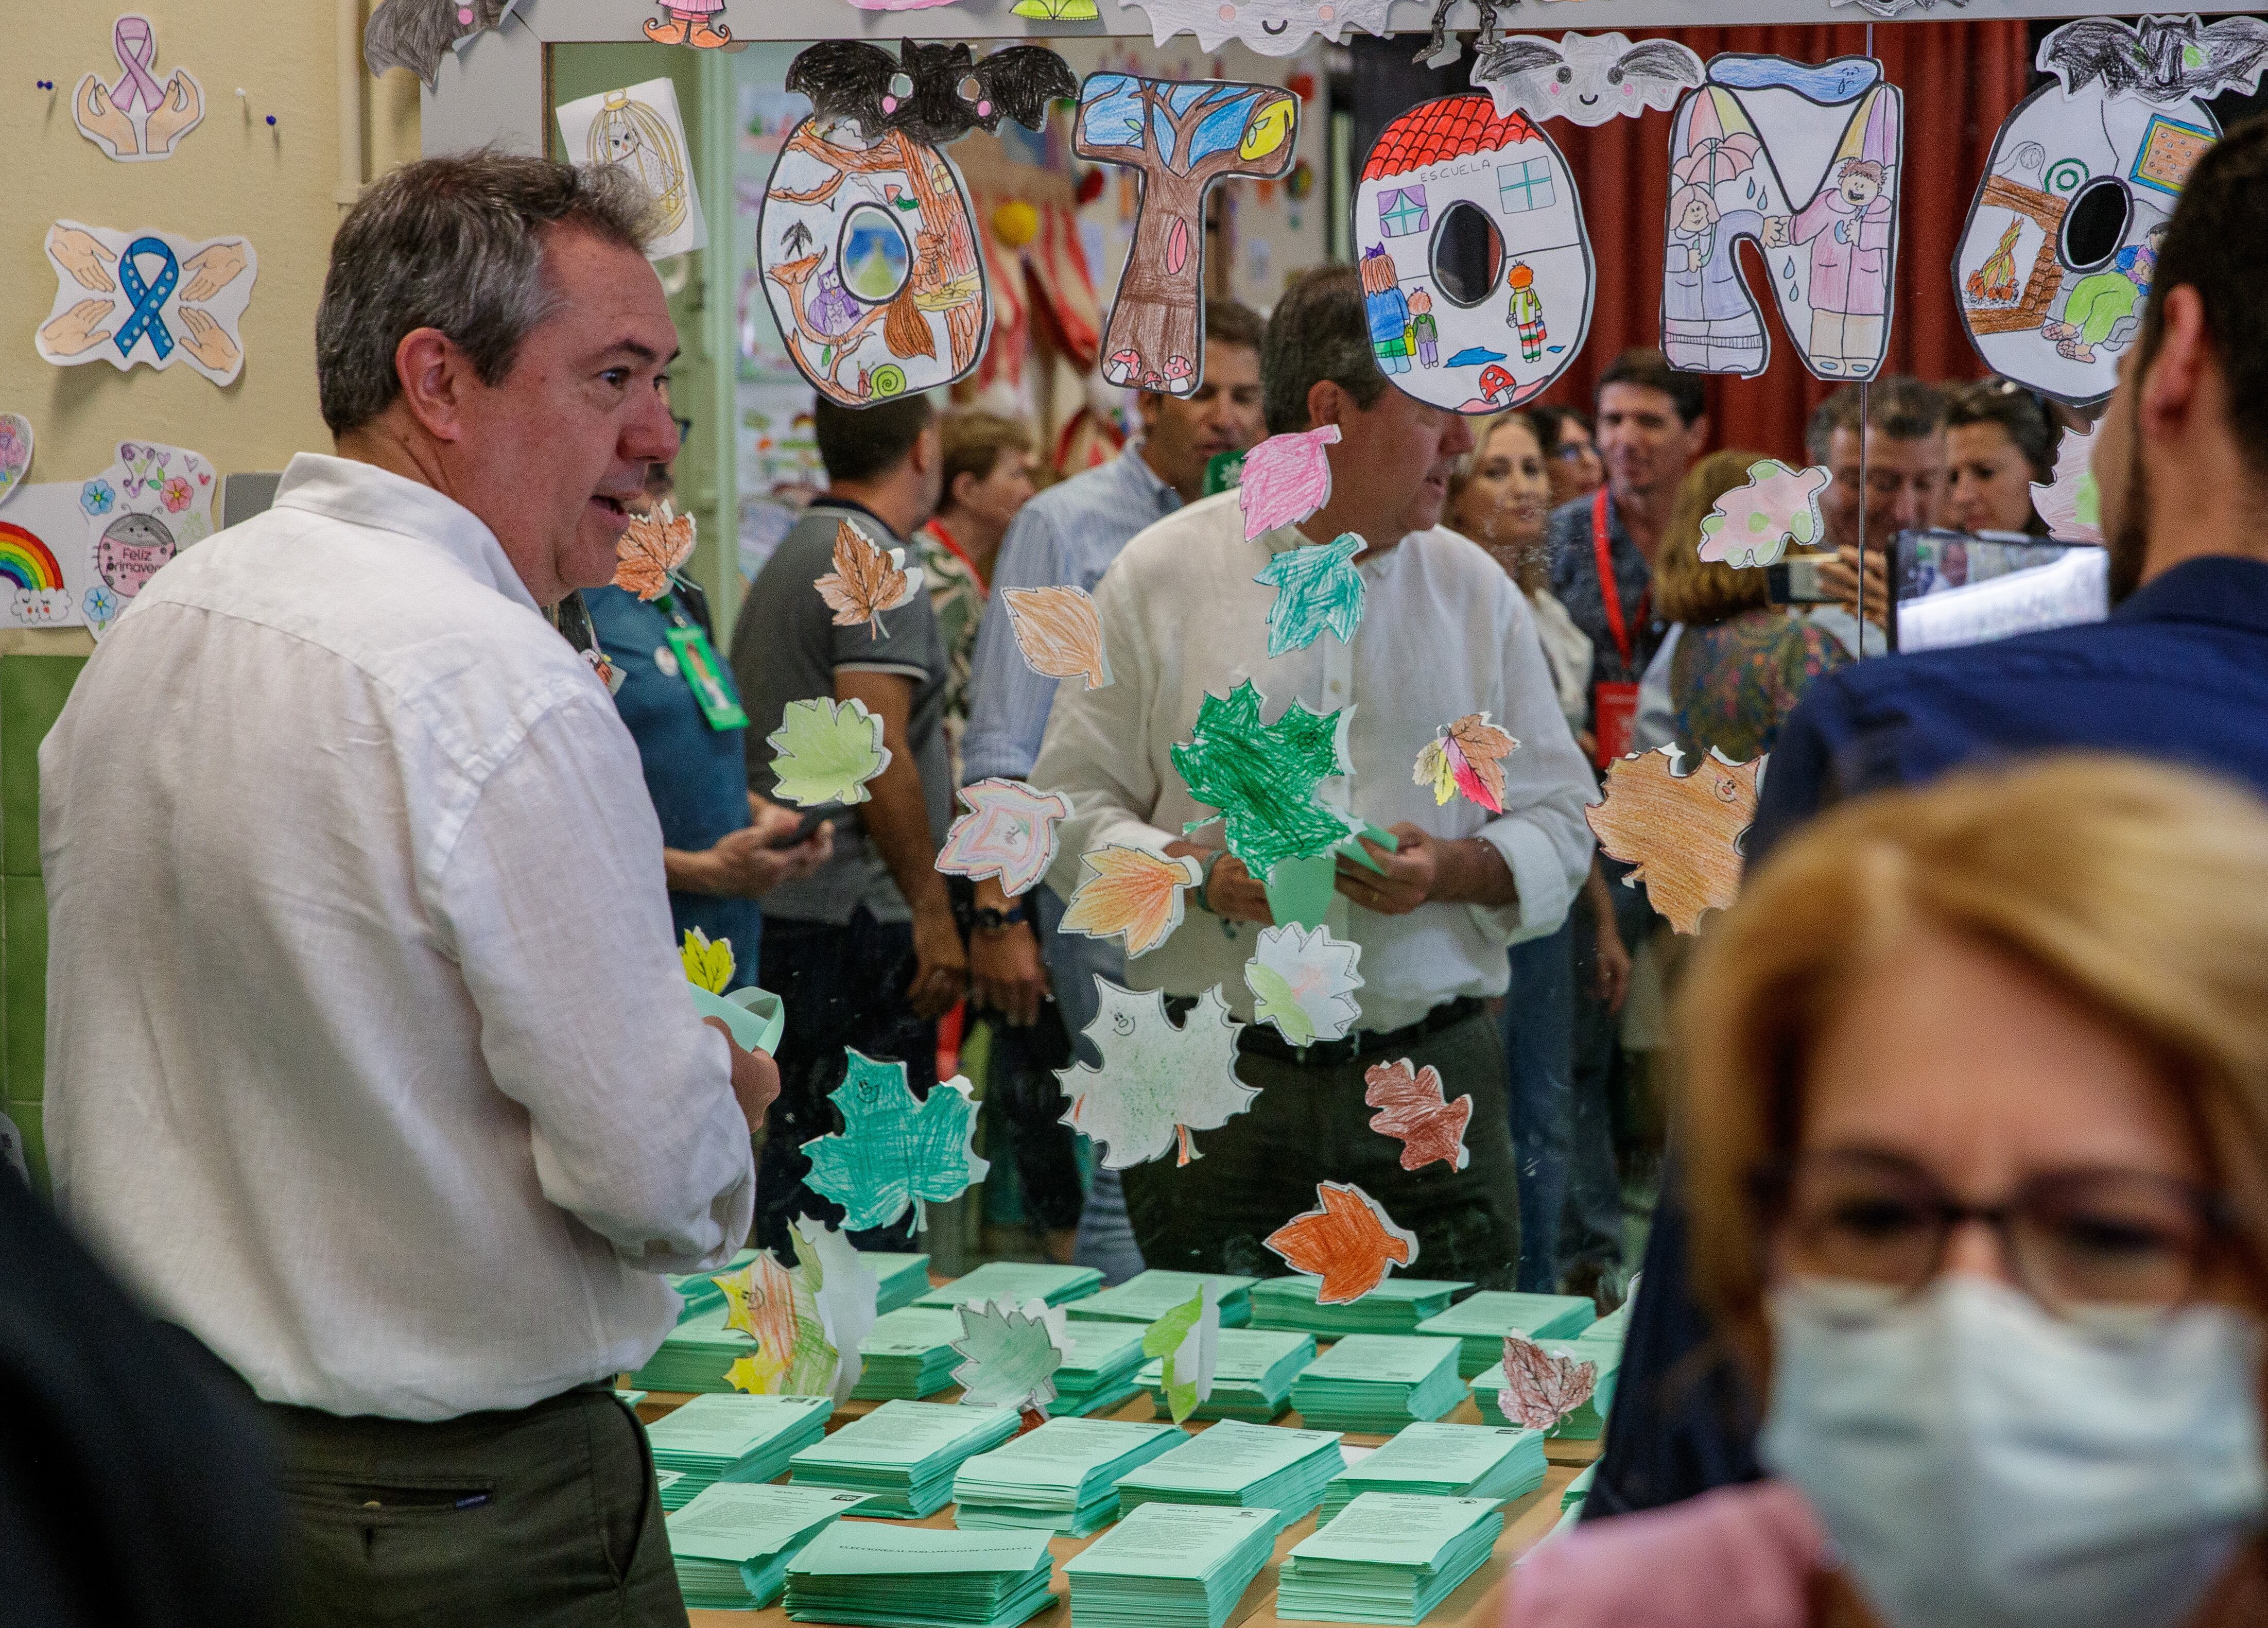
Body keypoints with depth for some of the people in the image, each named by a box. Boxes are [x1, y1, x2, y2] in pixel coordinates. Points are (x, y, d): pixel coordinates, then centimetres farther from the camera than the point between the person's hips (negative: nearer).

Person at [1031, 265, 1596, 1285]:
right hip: (1217, 1083, -2)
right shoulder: (1162, 576, 2)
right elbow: (1072, 807, 4)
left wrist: (1453, 870, -9)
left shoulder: (1476, 594, 9)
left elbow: (1557, 825, 11)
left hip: (1431, 1081, 2)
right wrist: (1200, 874, -14)